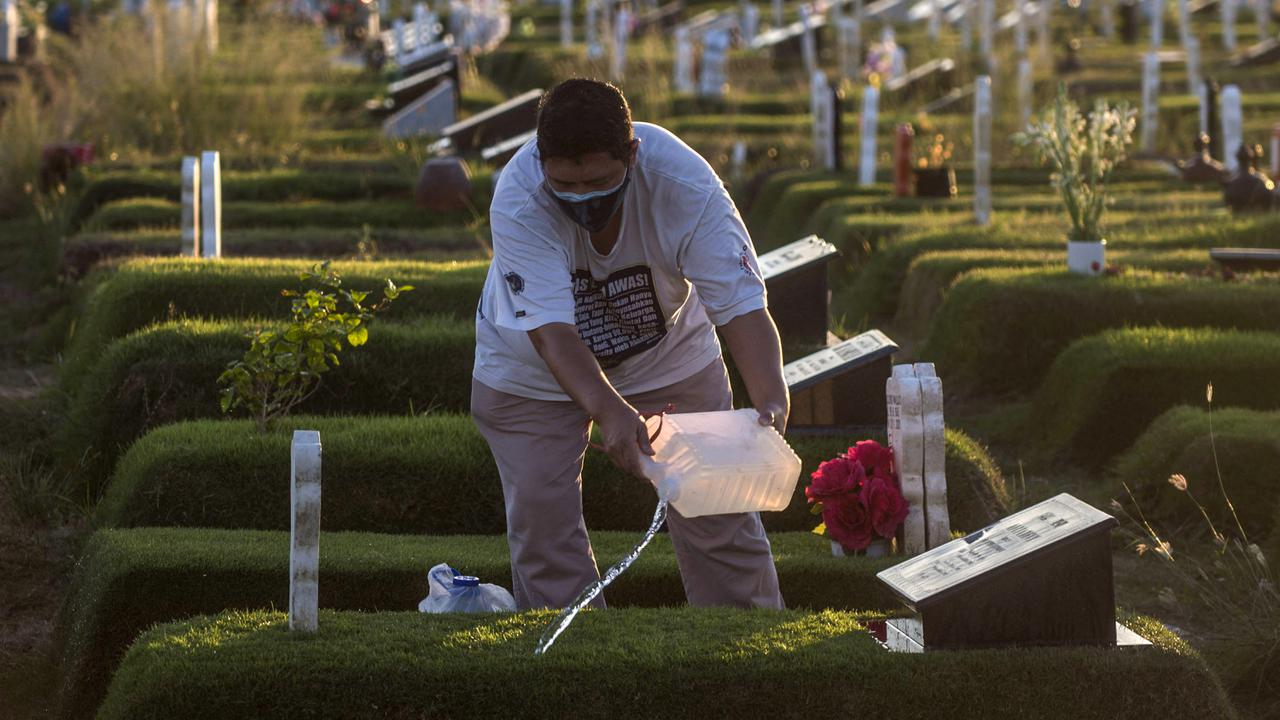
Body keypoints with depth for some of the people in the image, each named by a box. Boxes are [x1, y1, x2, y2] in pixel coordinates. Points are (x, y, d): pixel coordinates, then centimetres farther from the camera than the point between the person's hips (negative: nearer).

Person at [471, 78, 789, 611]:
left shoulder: (684, 182, -32)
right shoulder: (517, 201, -36)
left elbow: (741, 306, -35)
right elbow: (551, 328, -41)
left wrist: (770, 401, -52)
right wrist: (609, 412, -57)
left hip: (668, 353, 1)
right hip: (533, 368, -1)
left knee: (718, 508, 3)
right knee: (541, 522, -7)